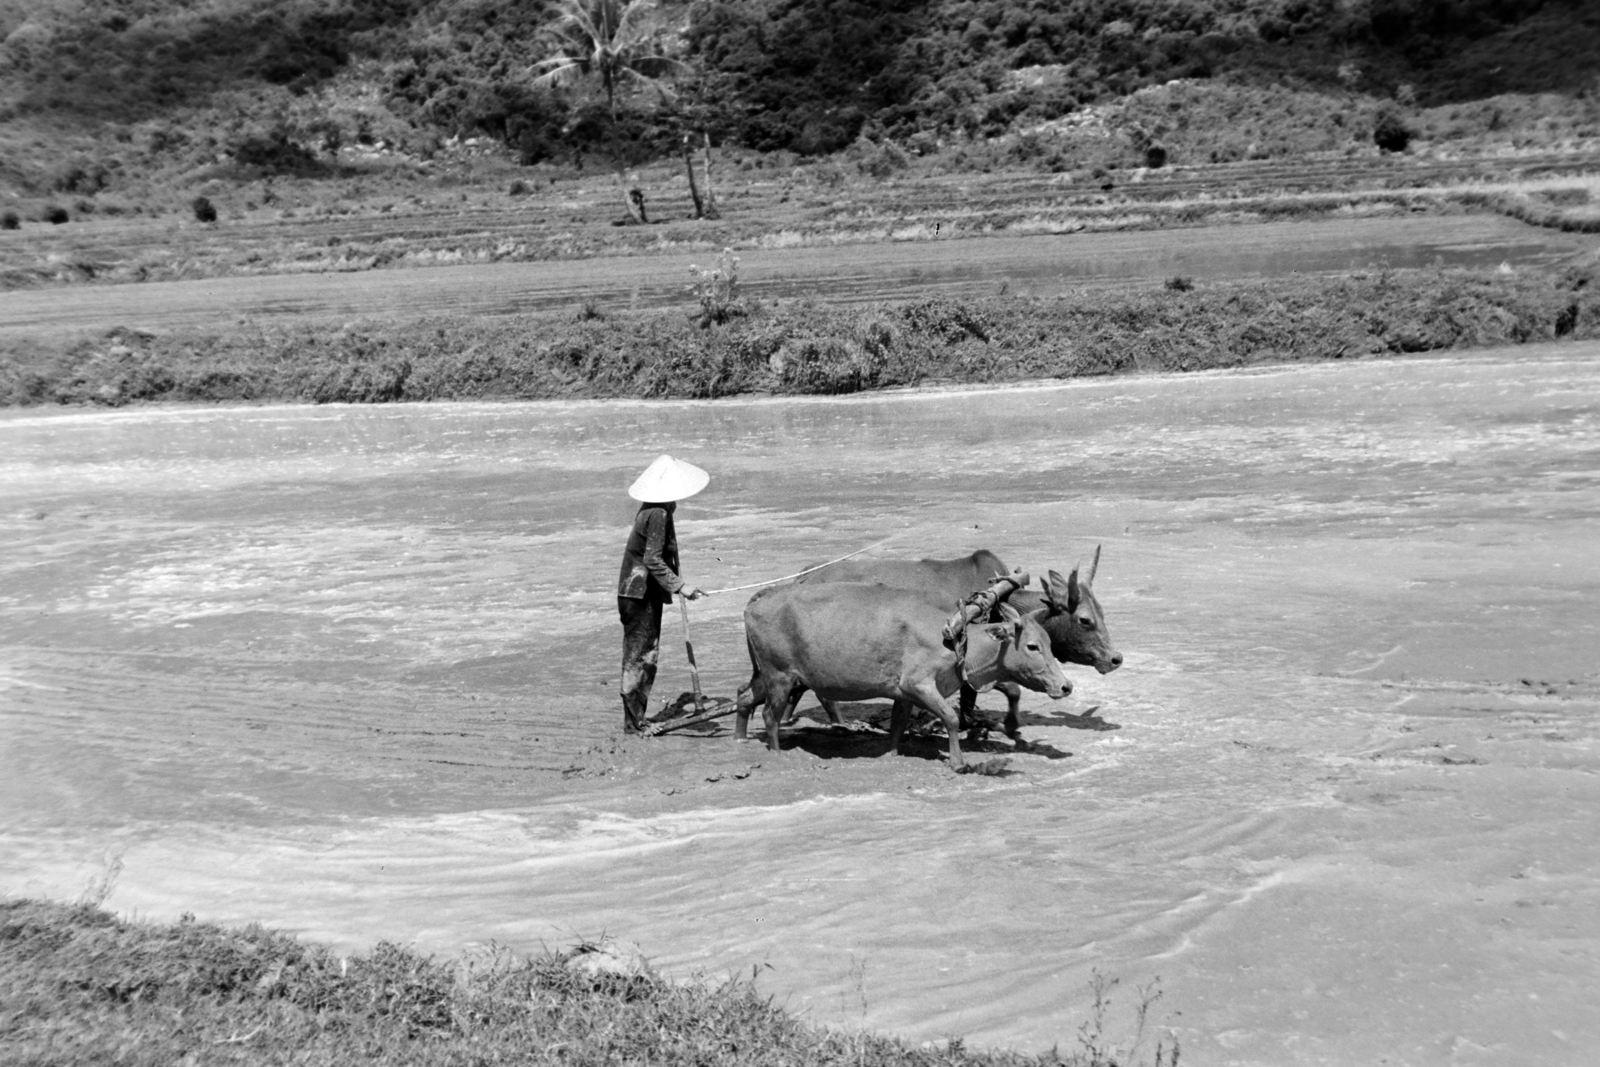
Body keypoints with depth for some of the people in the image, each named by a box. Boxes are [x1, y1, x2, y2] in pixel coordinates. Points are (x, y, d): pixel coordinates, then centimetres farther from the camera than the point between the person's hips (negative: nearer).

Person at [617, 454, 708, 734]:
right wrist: (681, 588, -22)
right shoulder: (658, 514, -18)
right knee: (641, 657, -3)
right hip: (641, 594, -10)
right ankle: (634, 723, 3)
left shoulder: (648, 510, 11)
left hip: (637, 593, 10)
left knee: (639, 657, 14)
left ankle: (635, 720, 22)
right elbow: (653, 560, -22)